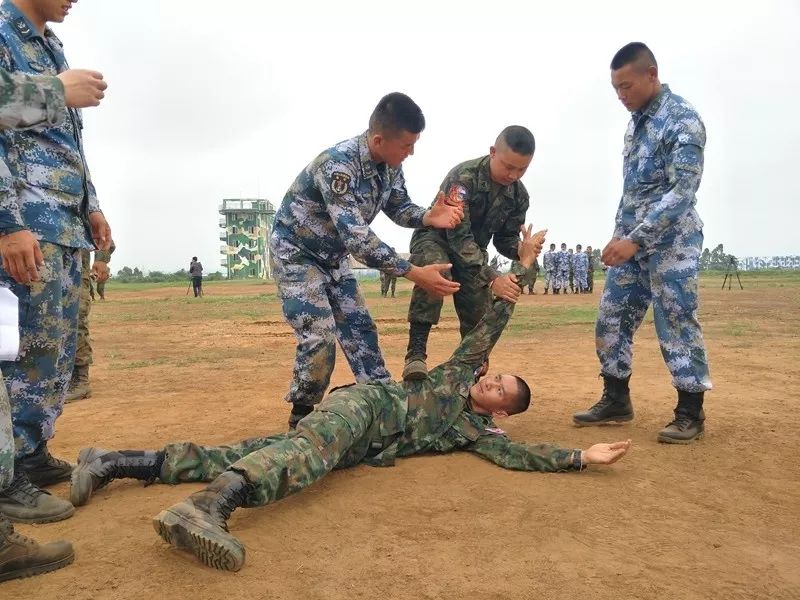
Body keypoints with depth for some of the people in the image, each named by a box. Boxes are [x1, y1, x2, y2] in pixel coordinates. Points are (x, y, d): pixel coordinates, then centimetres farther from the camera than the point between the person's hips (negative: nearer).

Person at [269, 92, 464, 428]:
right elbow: (356, 238, -39)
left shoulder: (390, 165, -10)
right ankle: (302, 418, 6)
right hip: (295, 252, -8)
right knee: (319, 337, -13)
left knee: (360, 327, 7)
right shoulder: (338, 165, -34)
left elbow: (398, 208, 1)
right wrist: (415, 274, -41)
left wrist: (428, 217, -23)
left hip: (333, 255, 8)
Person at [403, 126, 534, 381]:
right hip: (435, 239, -5)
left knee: (480, 317, -5)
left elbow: (505, 238, 0)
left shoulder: (519, 196, -9)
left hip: (473, 250, 6)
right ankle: (416, 353, -35)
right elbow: (459, 237, -35)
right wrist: (491, 278, -44)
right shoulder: (463, 177, -29)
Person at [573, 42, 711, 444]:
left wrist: (636, 240, -25)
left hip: (670, 242, -8)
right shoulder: (635, 122, 14)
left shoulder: (682, 120, -11)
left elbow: (682, 191, -20)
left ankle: (691, 412, 10)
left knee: (677, 324, -3)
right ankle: (616, 400, 18)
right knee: (611, 321, 7)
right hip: (631, 241, 8)